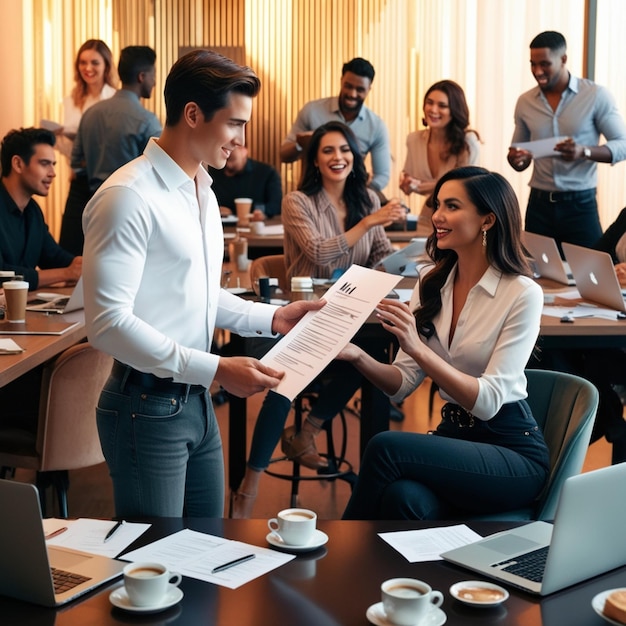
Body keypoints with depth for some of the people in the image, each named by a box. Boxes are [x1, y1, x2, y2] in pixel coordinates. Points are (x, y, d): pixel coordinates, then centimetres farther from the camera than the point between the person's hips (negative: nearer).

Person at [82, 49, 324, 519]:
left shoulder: (202, 190, 11)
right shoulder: (128, 197, -19)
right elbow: (108, 322, -24)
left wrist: (272, 317, 7)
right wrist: (215, 369, -24)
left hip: (196, 400, 9)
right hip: (148, 406, -9)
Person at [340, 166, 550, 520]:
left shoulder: (522, 294, -12)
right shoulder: (432, 282, 5)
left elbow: (488, 401, -19)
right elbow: (404, 383, 2)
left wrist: (418, 348, -30)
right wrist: (359, 357, -18)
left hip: (512, 450, -4)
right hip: (453, 435, 4)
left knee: (385, 448, -28)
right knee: (403, 498, -33)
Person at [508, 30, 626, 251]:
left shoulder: (596, 96, -6)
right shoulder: (525, 102, 6)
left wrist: (584, 151, -24)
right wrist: (515, 160, -10)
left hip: (580, 204, -3)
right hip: (539, 205, 3)